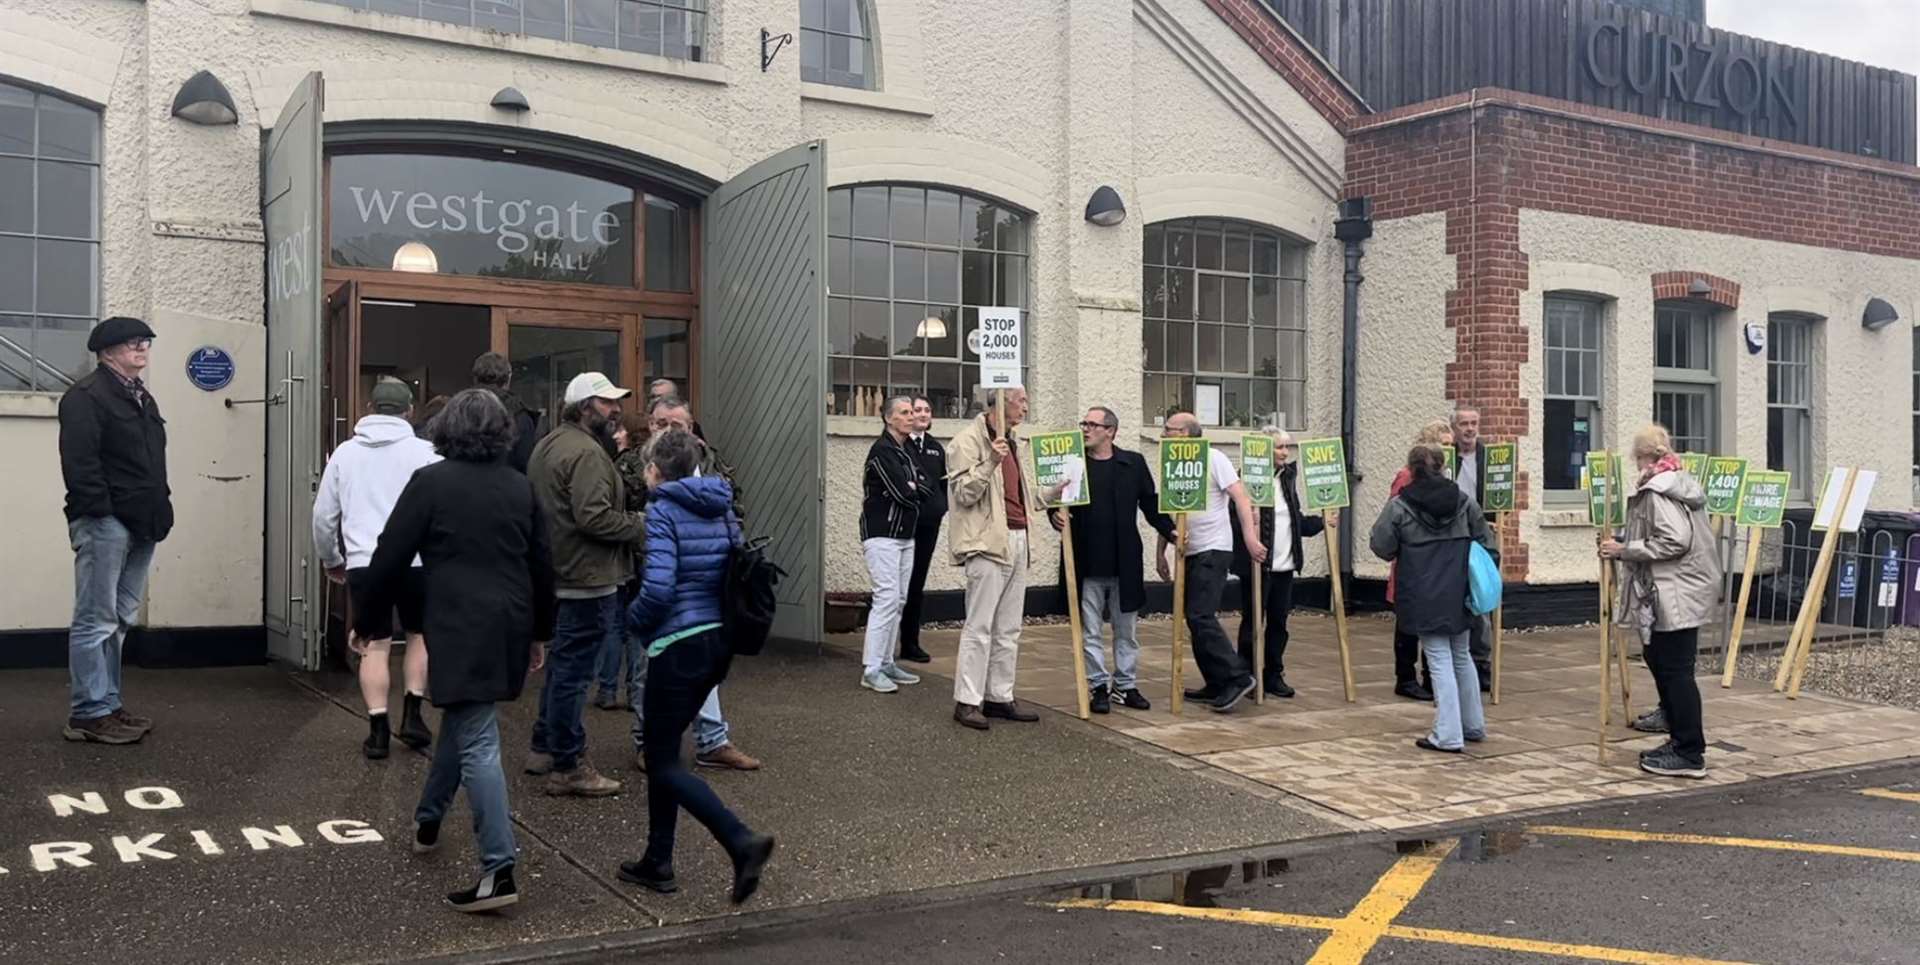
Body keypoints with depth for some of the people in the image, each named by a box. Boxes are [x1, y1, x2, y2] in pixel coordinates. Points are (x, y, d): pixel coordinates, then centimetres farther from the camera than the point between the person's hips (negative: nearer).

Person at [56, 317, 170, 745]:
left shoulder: (141, 397, 21)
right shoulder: (86, 395, -8)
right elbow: (79, 461, -16)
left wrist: (160, 508, 15)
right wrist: (100, 513, -20)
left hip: (140, 525, 9)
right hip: (105, 523, -9)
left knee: (119, 621, 13)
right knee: (96, 621, -5)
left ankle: (107, 705, 20)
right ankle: (90, 713, -1)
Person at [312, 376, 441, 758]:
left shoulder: (345, 452, 10)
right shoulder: (424, 452, -1)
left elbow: (324, 514, 15)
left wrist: (331, 559, 28)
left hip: (363, 563, 2)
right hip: (415, 560, -2)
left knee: (375, 646, 7)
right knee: (420, 635, 17)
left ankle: (378, 729, 4)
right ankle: (412, 715, 13)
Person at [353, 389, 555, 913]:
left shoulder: (430, 481, -5)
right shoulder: (520, 486, 10)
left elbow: (390, 558, -4)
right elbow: (542, 566, 14)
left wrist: (368, 620, 9)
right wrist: (539, 632, 24)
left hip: (460, 626, -6)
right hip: (509, 625, 6)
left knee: (478, 742, -8)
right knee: (462, 720, 24)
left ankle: (499, 870, -11)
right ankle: (428, 819, 41)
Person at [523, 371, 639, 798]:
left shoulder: (546, 446, 15)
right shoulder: (586, 452, -18)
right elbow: (594, 517, -26)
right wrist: (641, 524, -13)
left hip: (558, 573, 11)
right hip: (587, 578, -11)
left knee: (561, 664, 21)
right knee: (575, 671, -3)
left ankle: (544, 748, 32)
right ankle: (567, 767, 4)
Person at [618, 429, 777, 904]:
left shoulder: (663, 512, -13)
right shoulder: (721, 508, 10)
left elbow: (659, 586, -22)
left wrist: (634, 620, -5)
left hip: (678, 646, -8)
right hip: (718, 642, 8)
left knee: (664, 762, 0)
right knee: (662, 750, 20)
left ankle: (742, 841, -15)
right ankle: (658, 861, 25)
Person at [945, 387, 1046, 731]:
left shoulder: (1012, 442, 20)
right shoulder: (969, 441, -7)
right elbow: (964, 493, -15)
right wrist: (990, 462, -25)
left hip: (1017, 540, 9)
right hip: (987, 542, -9)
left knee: (1009, 629, 11)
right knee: (979, 626, -7)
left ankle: (1000, 697, 18)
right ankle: (967, 701, -1)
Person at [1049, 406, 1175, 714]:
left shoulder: (1133, 463, 4)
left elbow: (1150, 503, 5)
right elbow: (1057, 500, 2)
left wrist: (1169, 530, -6)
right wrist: (1055, 515, -20)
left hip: (1125, 562, 1)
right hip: (1087, 563, -1)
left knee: (1126, 629, 11)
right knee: (1090, 631, 5)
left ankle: (1126, 685, 23)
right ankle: (1099, 686, 16)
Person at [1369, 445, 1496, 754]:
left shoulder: (1399, 506, -9)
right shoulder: (1464, 501, 4)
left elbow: (1381, 546, -7)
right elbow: (1486, 542, 6)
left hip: (1424, 598, -4)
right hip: (1458, 594, 4)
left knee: (1440, 662, -1)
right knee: (1461, 657, 19)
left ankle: (1448, 735, -3)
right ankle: (1473, 725, 29)